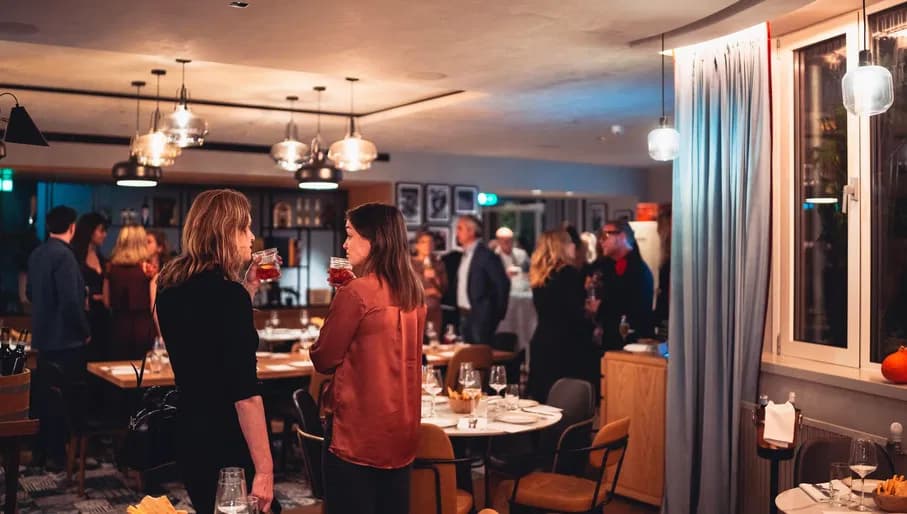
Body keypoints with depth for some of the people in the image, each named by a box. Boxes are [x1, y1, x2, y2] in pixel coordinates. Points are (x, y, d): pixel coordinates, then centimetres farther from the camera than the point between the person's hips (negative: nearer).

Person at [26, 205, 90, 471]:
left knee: (44, 395, 15)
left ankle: (42, 450, 24)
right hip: (65, 339, -9)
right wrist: (85, 332, -10)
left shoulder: (37, 254, 7)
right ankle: (57, 454, 5)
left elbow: (30, 293, 17)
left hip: (42, 336, 9)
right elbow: (71, 301, -22)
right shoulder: (64, 255, -19)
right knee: (63, 398, 0)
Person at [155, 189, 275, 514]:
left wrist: (248, 289, 15)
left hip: (190, 435, 9)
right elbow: (244, 391, -23)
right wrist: (264, 468, -20)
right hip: (228, 444, -9)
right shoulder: (227, 293, -20)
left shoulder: (171, 288, 5)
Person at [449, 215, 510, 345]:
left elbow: (503, 284, -16)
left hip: (481, 316, -8)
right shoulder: (464, 256, 12)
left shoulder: (486, 255, -13)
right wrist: (459, 307, 11)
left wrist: (498, 313, -11)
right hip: (464, 315, 8)